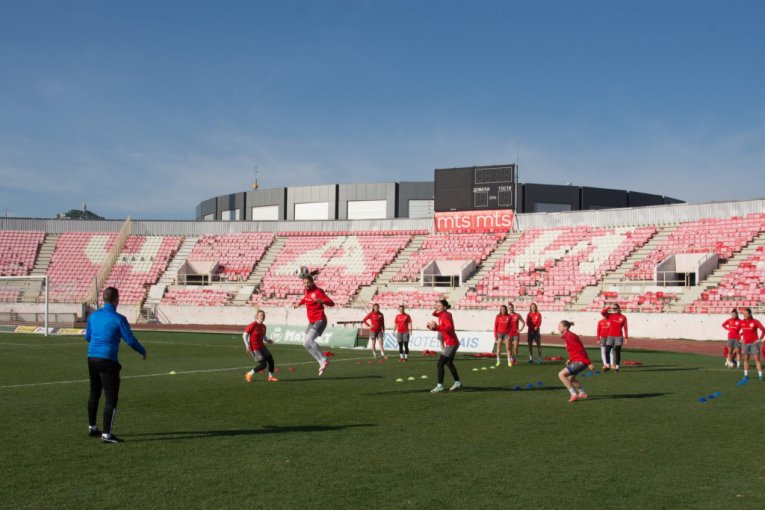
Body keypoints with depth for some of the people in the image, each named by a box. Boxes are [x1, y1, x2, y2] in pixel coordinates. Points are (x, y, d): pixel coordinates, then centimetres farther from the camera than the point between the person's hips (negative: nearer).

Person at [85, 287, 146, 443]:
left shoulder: (94, 315, 7)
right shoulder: (118, 319, -12)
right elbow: (130, 340, -9)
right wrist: (142, 351, 9)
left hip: (92, 358, 7)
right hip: (107, 360, -7)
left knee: (94, 394, 21)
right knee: (111, 398, -2)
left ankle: (92, 428, 33)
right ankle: (106, 434, -6)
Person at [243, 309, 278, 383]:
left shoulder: (263, 327, 6)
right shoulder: (252, 325, -16)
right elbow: (244, 335, -13)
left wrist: (268, 340, -1)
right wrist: (247, 345, -19)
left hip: (262, 346, 7)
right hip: (254, 348, -7)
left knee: (271, 360, 1)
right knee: (263, 364, -11)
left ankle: (271, 377, 20)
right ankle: (249, 374, 8)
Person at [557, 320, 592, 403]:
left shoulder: (569, 336, -18)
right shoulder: (567, 336, 12)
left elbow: (580, 350, -21)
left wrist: (588, 362, -22)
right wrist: (570, 359, 13)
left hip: (580, 361, -10)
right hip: (577, 360, 10)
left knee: (561, 374, -14)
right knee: (570, 377, 26)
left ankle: (574, 394, -12)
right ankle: (582, 393, 37)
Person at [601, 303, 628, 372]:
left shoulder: (623, 317, 1)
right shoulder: (610, 315, 5)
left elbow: (625, 328, 0)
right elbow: (602, 313, -11)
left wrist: (626, 338, -4)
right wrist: (609, 307, -16)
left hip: (619, 337, -2)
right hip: (610, 336, 2)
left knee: (617, 352, 1)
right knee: (607, 351, -1)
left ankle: (617, 367, 9)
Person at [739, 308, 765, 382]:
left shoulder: (755, 322, -8)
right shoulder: (742, 322, 4)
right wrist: (740, 338, 12)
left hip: (754, 343, -4)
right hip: (745, 343, 4)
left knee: (757, 359, -6)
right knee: (746, 359, 6)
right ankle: (746, 375, 10)